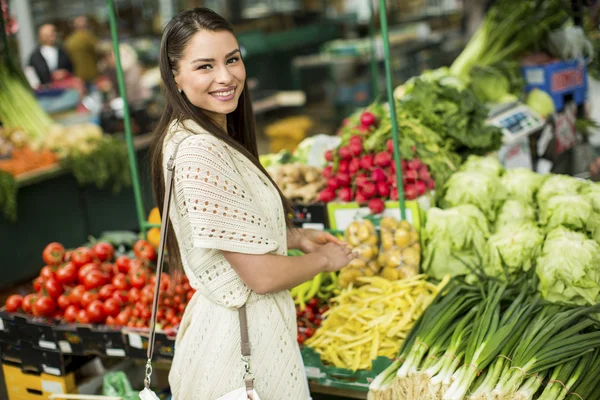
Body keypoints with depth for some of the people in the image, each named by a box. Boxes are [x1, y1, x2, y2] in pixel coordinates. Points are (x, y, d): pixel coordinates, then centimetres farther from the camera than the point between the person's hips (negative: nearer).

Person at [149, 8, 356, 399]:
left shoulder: (215, 138, 3)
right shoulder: (199, 152, -27)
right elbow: (261, 275, -24)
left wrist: (297, 236, 8)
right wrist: (324, 259, -8)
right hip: (241, 336, -9)